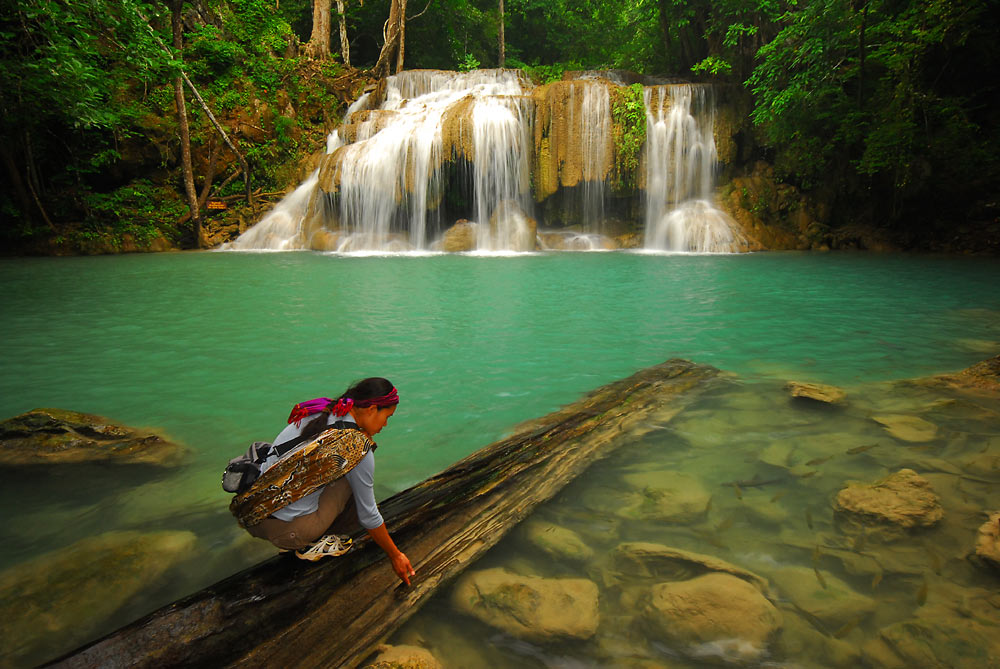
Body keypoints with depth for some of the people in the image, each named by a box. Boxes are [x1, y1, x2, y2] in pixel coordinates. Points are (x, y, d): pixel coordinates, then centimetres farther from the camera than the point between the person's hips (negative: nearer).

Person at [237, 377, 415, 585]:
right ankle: (310, 545, 7)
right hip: (286, 531, -7)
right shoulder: (358, 446, -13)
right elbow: (368, 515, -3)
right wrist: (395, 556, 12)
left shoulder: (313, 412, 6)